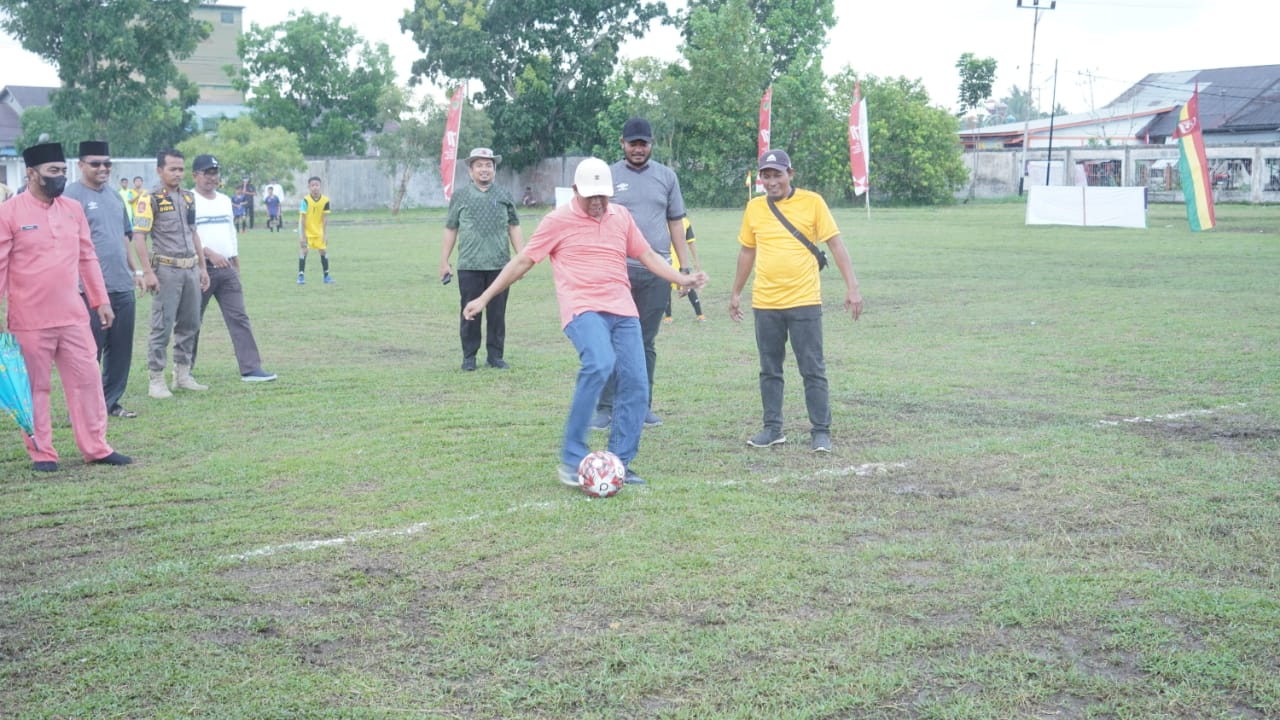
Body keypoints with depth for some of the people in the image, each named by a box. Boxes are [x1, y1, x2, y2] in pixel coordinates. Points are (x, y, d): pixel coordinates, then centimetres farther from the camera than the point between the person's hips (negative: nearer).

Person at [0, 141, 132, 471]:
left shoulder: (73, 209, 8)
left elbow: (87, 258, 13)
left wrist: (101, 300, 10)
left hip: (72, 317, 5)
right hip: (29, 321, -4)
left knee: (86, 381, 6)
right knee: (36, 388, 6)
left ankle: (96, 447, 15)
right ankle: (41, 453, 16)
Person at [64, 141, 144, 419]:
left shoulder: (115, 195, 16)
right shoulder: (72, 195, -7)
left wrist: (134, 270, 23)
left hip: (123, 286, 7)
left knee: (121, 348, 11)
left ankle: (111, 402, 21)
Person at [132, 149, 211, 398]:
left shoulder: (189, 197, 14)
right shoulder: (150, 199, -7)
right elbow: (138, 237, -11)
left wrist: (202, 267, 17)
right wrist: (148, 272, -18)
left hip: (191, 268, 7)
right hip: (166, 269, -7)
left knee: (190, 324, 11)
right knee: (162, 326, -5)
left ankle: (182, 375, 21)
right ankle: (156, 380, 1)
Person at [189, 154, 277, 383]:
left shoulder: (225, 200, 15)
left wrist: (236, 267, 17)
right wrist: (210, 254, -27)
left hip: (227, 269, 6)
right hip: (200, 268, -6)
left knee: (239, 317, -1)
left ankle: (251, 368, -3)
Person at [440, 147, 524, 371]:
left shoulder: (504, 197, 9)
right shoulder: (460, 196, 6)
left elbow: (514, 228, 11)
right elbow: (450, 230, 9)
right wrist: (444, 261, 6)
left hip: (500, 266, 1)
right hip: (469, 267, -1)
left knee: (498, 313, 5)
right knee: (470, 313, 3)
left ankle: (495, 355, 14)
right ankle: (469, 356, 12)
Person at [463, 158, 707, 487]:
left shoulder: (621, 216, 16)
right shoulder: (558, 221, 1)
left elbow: (647, 255, 23)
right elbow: (522, 261, 4)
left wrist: (683, 280, 13)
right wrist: (484, 298, 3)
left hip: (623, 311, 6)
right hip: (583, 309, -6)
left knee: (635, 385, -3)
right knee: (600, 364, -31)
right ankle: (572, 459, -22)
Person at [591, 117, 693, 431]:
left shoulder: (666, 176, 10)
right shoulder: (609, 176, 4)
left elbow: (676, 223, 13)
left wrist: (686, 266, 8)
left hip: (657, 272, 2)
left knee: (646, 343, 8)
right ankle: (605, 408, -1)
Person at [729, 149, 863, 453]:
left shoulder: (812, 202, -3)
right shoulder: (754, 208, 7)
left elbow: (835, 244, -5)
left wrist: (852, 287, -13)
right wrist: (735, 292, 19)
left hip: (804, 302, -3)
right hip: (765, 303, 3)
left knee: (813, 371, 0)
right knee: (769, 370, 9)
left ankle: (821, 432, 6)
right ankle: (773, 429, 19)